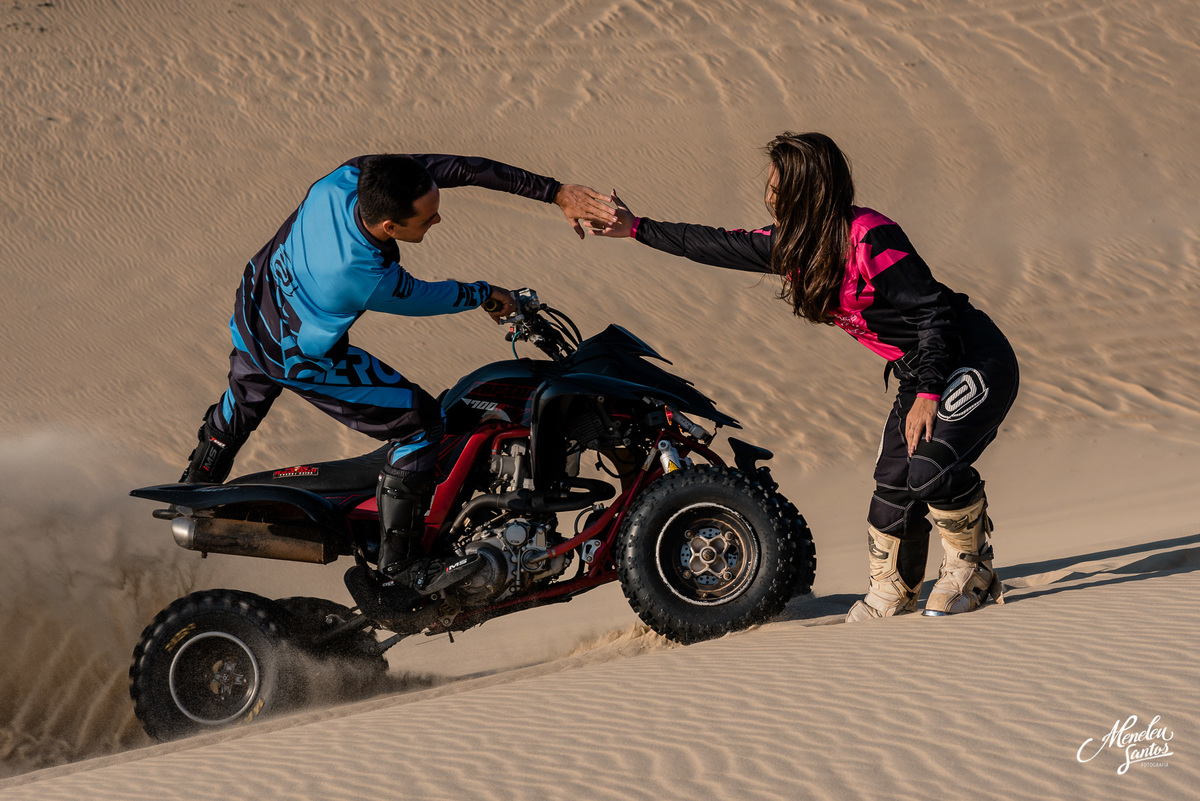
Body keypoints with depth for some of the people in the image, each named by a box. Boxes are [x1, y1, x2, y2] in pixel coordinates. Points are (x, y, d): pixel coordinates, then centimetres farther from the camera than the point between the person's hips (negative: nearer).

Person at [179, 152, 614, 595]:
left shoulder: (348, 177, -25)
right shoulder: (369, 278, -40)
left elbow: (456, 166, -22)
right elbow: (429, 297, -16)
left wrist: (557, 191, -24)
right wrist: (486, 295, 5)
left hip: (251, 316, 8)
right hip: (302, 358, -8)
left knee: (239, 409, 34)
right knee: (419, 421, -5)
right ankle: (398, 567, 3)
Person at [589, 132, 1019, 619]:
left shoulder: (868, 238, -23)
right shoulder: (795, 246, 4)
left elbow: (934, 310, -24)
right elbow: (722, 247, 15)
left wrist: (928, 393, -30)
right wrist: (636, 229, 19)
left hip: (972, 360, -9)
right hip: (920, 375, 9)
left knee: (931, 466, -26)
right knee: (893, 483, 2)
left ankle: (972, 572, -5)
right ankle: (892, 592, 19)